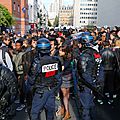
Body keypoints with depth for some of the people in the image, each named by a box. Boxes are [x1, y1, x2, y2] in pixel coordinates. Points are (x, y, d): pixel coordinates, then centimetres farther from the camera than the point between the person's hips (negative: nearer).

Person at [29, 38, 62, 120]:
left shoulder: (37, 62, -21)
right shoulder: (56, 60, -7)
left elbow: (32, 79, -14)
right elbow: (59, 76, 2)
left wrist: (31, 83, 9)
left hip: (41, 91, -5)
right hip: (52, 90, 5)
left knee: (35, 112, 7)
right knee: (50, 110, 19)